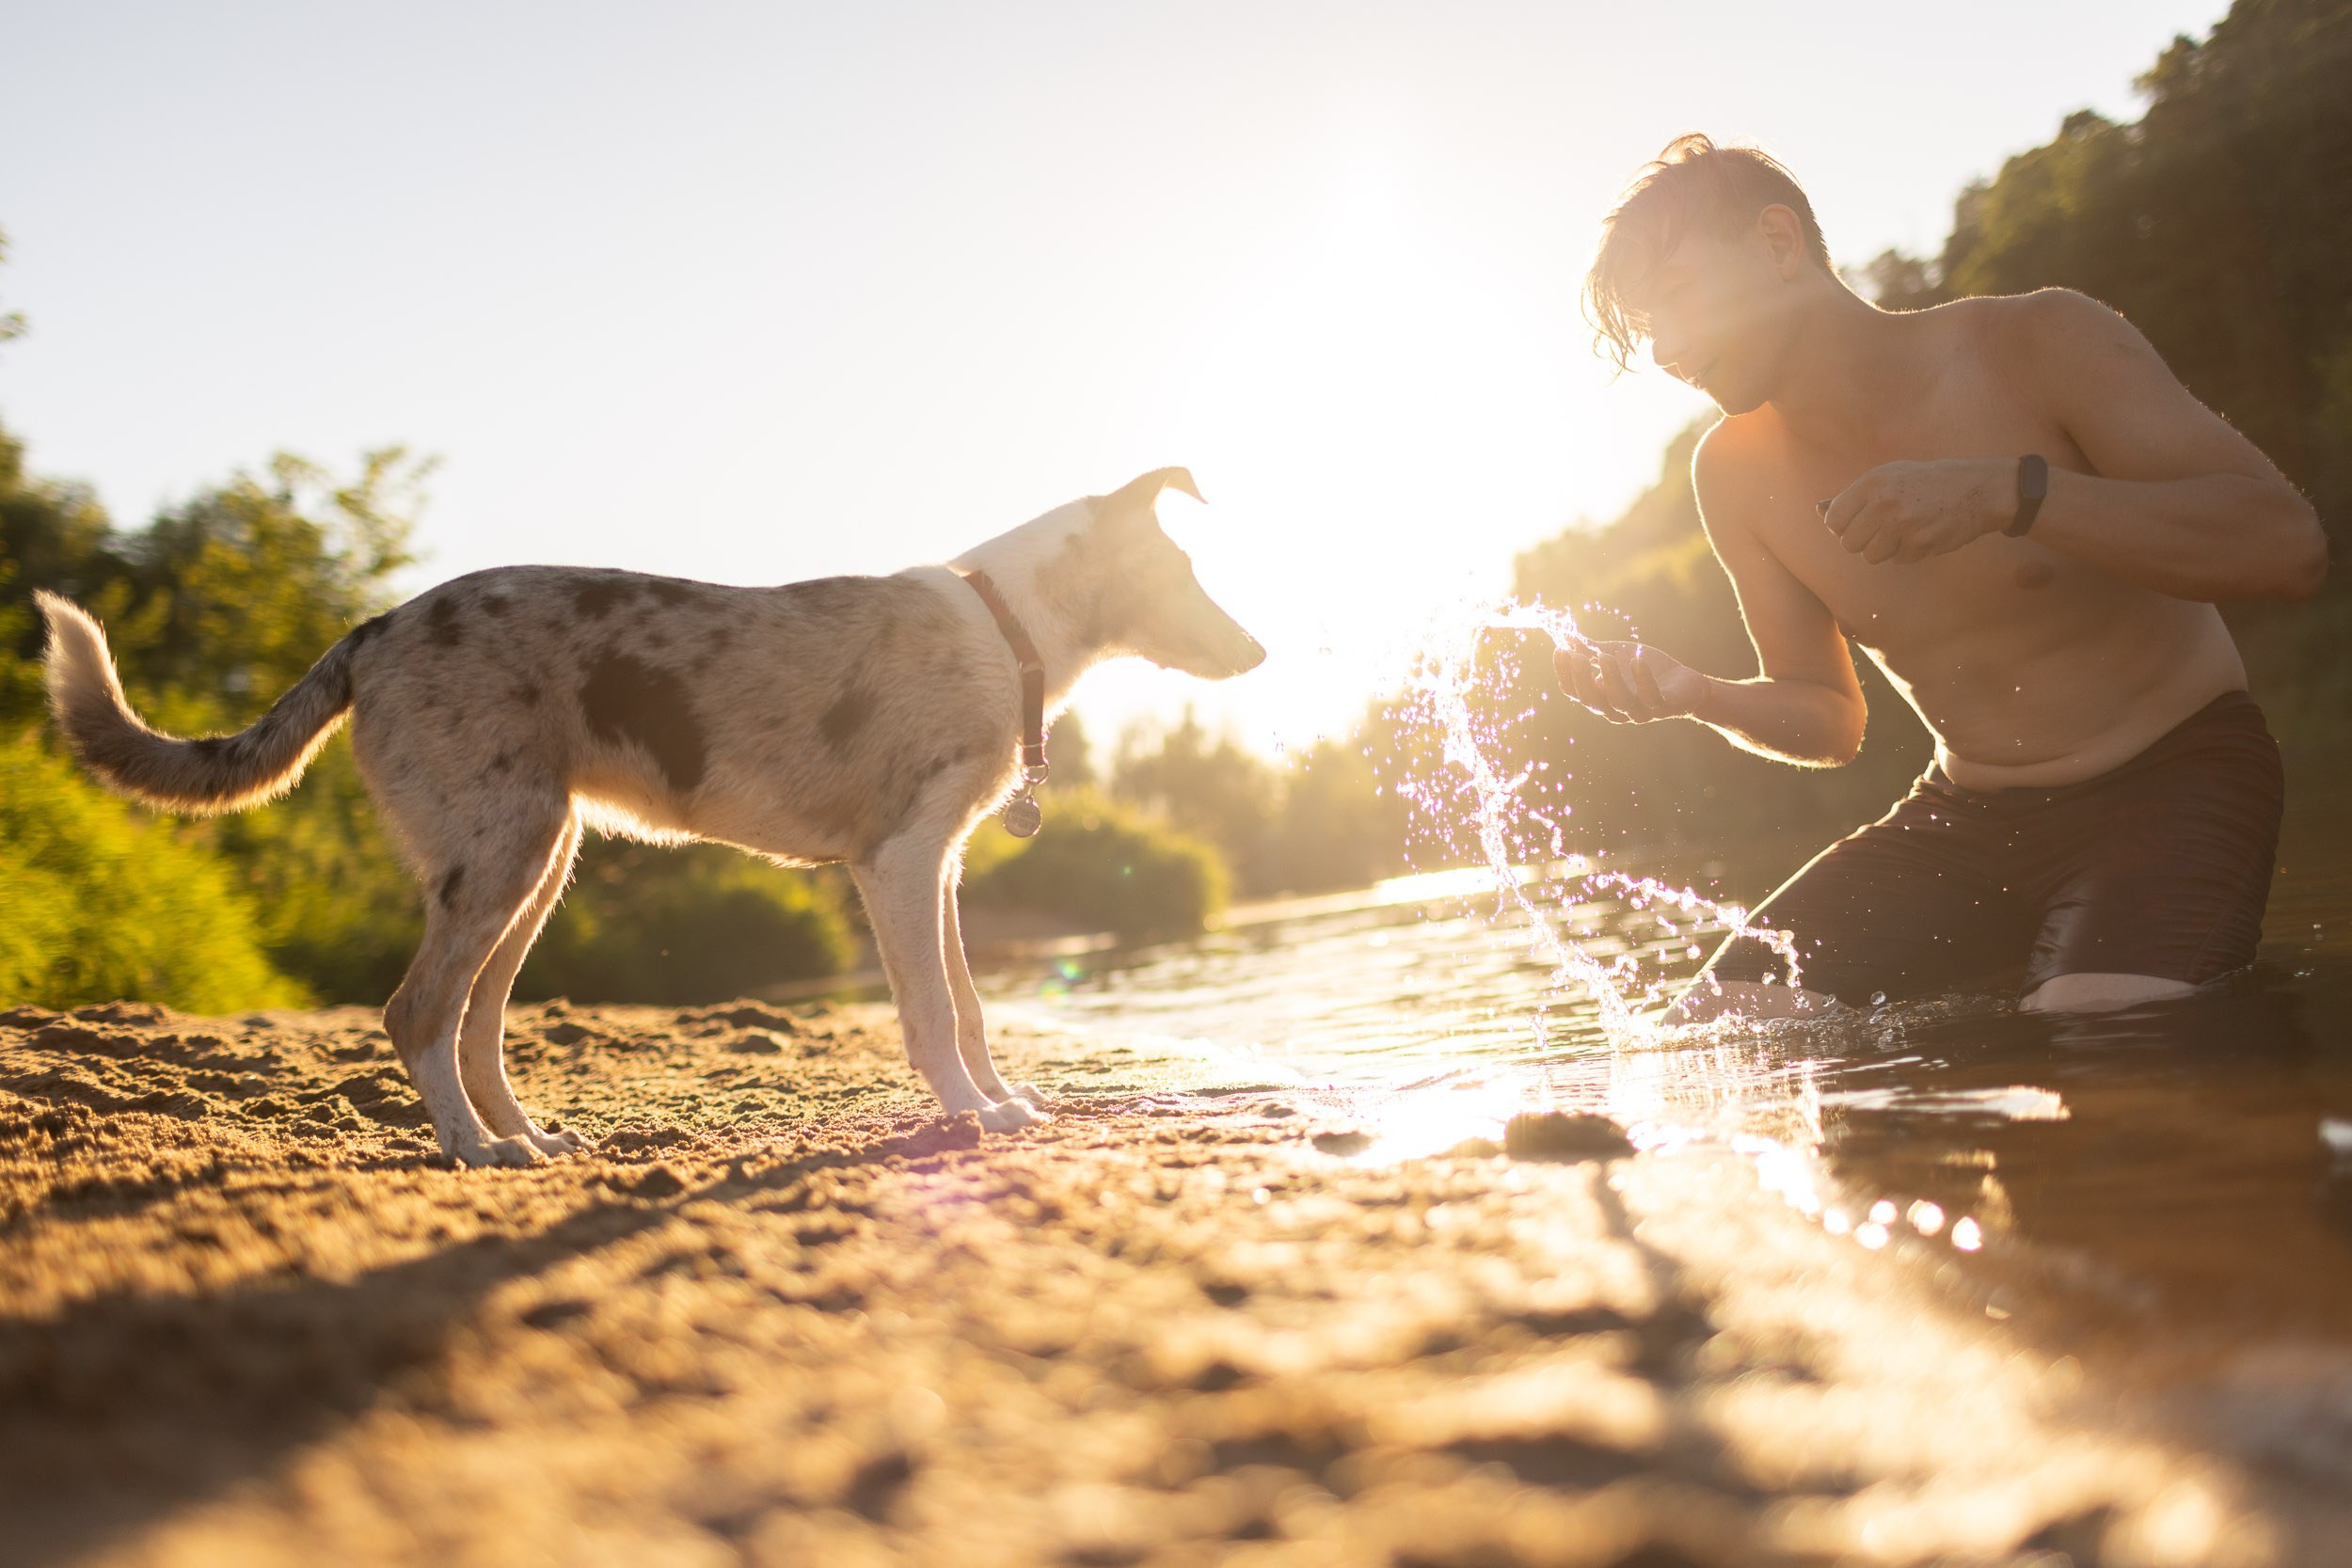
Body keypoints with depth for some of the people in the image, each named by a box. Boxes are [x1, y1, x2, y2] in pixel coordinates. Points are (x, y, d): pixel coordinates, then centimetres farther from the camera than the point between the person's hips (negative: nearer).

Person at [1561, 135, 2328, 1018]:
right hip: (1966, 814, 5)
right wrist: (1695, 697, -12)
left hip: (2173, 778, -5)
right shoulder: (1737, 477, -1)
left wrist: (2007, 492, -35)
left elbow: (2289, 546, -25)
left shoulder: (2035, 346, -15)